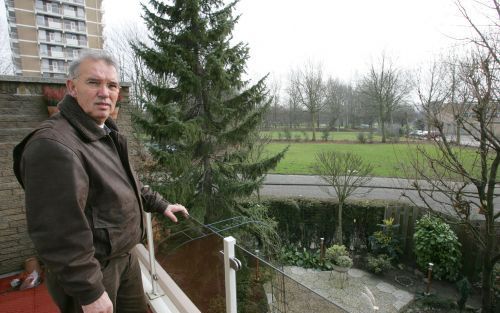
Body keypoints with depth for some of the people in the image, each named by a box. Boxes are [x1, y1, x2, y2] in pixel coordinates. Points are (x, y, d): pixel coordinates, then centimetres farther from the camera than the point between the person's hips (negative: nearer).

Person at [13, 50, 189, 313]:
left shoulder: (107, 135, 7)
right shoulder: (53, 145, -26)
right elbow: (59, 233, -27)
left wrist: (160, 205, 18)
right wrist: (90, 292, -21)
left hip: (124, 256, 9)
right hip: (91, 269, -9)